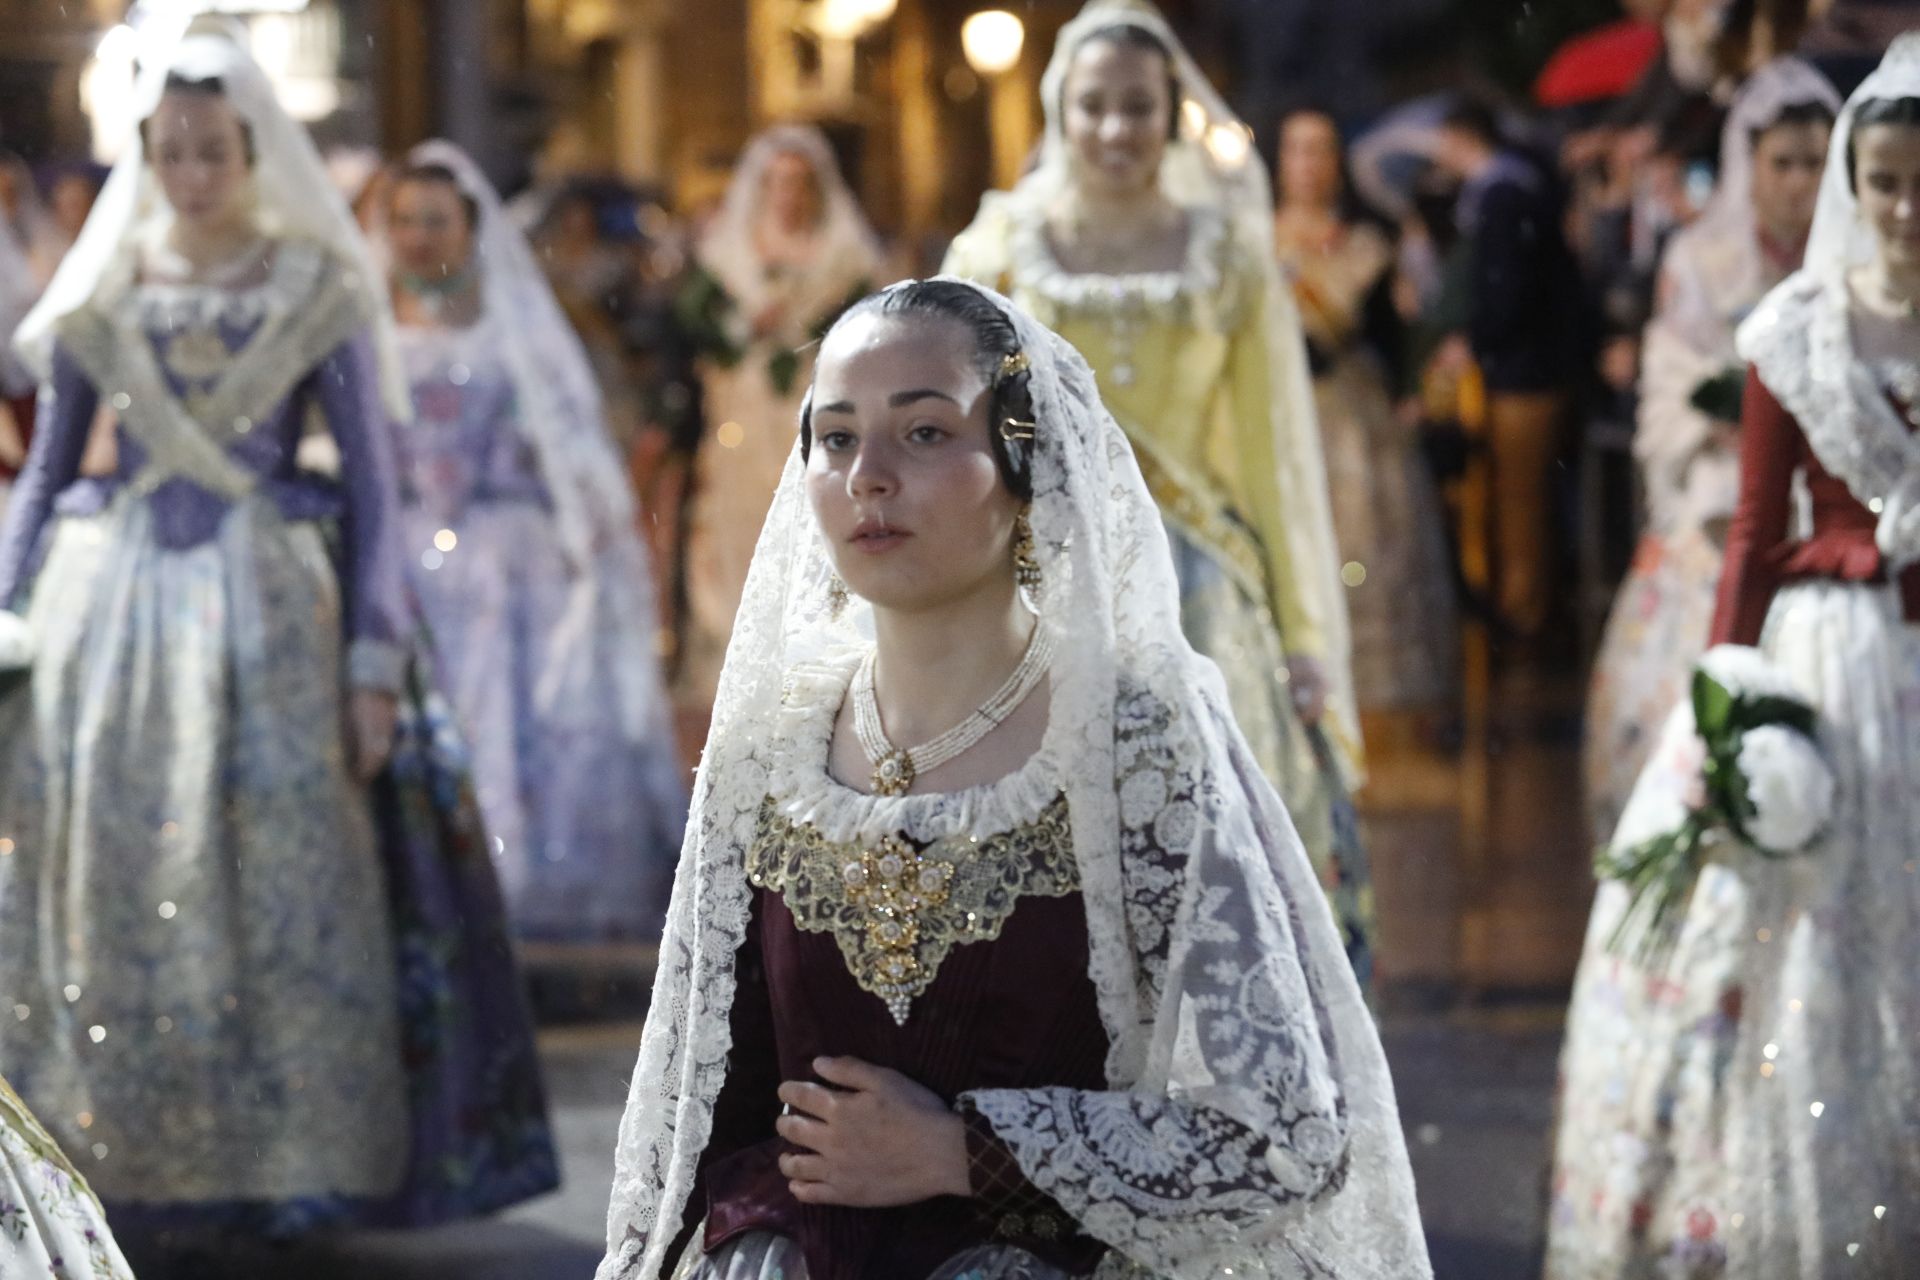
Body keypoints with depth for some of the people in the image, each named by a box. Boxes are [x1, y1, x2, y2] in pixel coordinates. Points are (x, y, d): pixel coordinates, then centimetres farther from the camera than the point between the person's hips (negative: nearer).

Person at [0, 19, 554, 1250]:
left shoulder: (319, 292, 2)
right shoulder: (99, 295, 8)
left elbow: (372, 481, 1)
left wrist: (375, 662, -6)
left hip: (272, 606, -2)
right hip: (114, 597, 2)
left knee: (283, 877, -4)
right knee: (110, 884, 0)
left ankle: (290, 1167, 5)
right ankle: (128, 1164, 9)